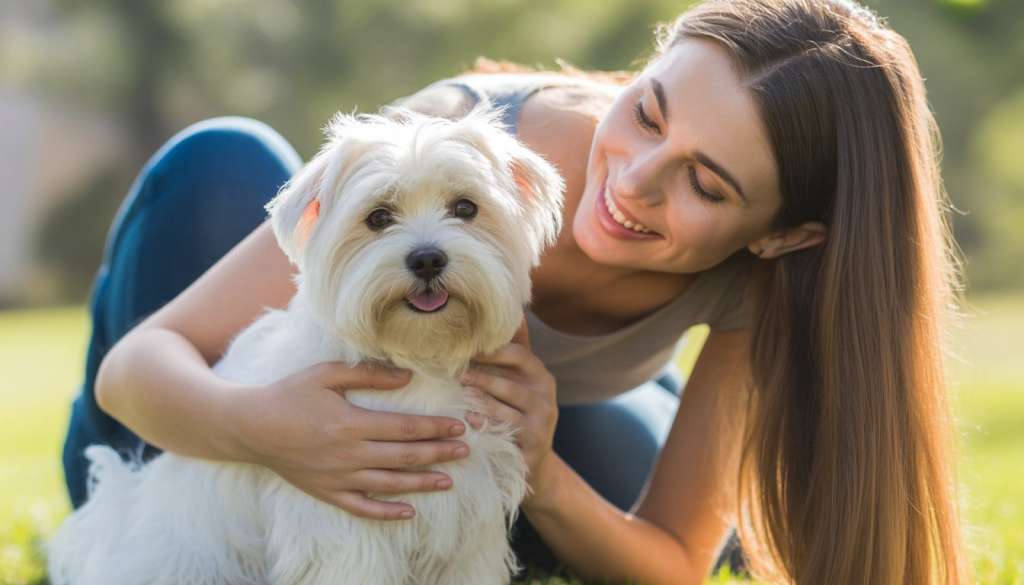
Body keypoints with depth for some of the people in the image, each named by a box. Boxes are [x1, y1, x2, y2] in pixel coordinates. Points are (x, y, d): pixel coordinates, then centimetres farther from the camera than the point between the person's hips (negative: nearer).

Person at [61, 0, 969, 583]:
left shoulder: (767, 285, -32)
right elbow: (138, 363, -37)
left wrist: (541, 477, -47)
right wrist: (250, 424, -61)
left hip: (558, 415, 3)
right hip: (358, 386, -2)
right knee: (221, 163, -32)